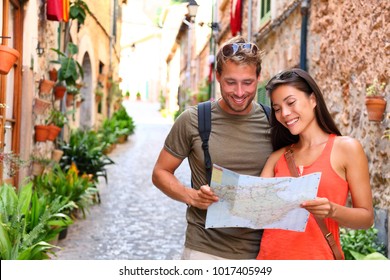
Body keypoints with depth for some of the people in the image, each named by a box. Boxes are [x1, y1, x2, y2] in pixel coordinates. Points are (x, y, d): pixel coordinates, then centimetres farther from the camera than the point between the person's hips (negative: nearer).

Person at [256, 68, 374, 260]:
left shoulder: (347, 148, -4)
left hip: (317, 257, -3)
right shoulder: (278, 157, 7)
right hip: (270, 256, 4)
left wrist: (332, 211, -21)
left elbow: (366, 217, -4)